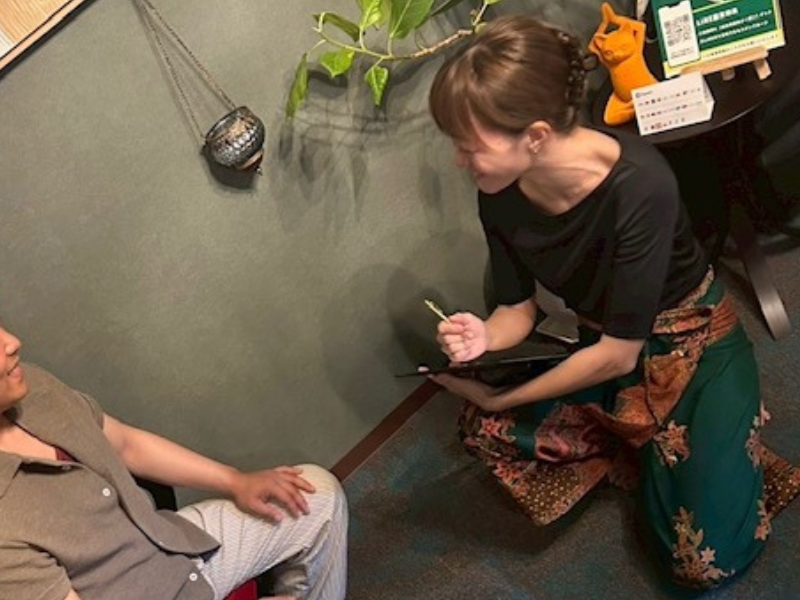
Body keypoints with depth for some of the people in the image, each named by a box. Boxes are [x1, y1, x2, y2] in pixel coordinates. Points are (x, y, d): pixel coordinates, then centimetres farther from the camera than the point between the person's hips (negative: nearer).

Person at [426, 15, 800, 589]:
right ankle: (648, 445, 5)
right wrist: (483, 339, -26)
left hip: (692, 343, -6)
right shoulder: (500, 193, -16)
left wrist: (500, 397, -23)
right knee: (484, 429, -13)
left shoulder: (638, 184, -34)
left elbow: (620, 353, -27)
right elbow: (520, 307, -3)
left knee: (706, 559, -17)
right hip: (599, 345, 6)